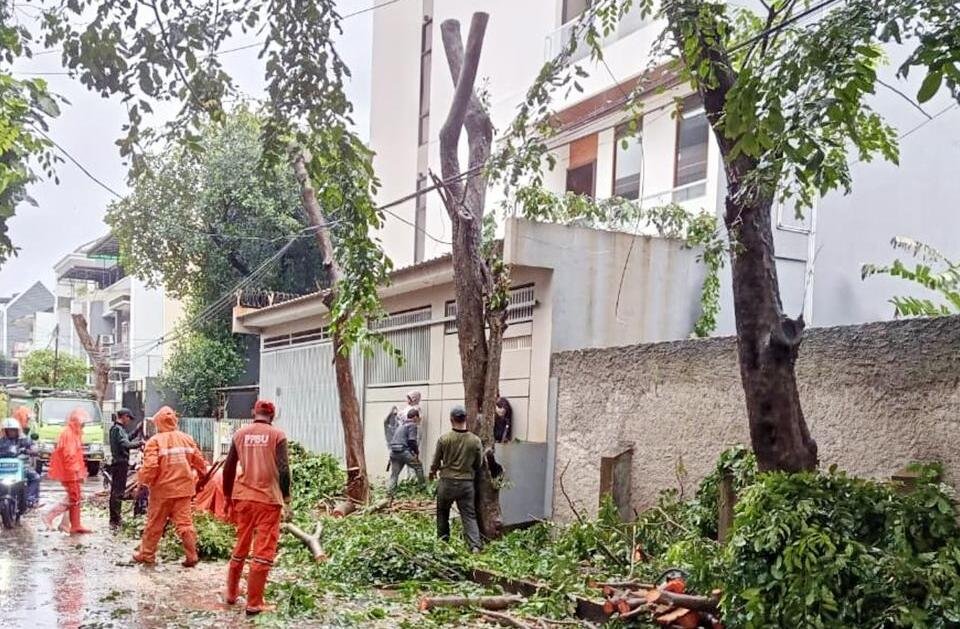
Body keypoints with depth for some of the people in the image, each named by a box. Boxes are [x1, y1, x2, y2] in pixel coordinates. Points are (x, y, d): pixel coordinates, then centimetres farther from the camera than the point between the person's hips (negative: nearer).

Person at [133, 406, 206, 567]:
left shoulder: (155, 441, -9)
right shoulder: (187, 438, 5)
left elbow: (150, 467, -19)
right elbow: (200, 463, 6)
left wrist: (141, 479, 1)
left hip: (162, 489, -3)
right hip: (184, 488, 3)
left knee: (154, 524, 11)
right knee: (185, 522, 6)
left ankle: (146, 554, 23)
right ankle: (191, 556, 5)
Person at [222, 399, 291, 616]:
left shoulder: (240, 434, 5)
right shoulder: (277, 435, -5)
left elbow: (228, 468, 7)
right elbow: (283, 470, -11)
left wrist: (228, 496, 18)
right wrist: (286, 499, -2)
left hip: (243, 497, 4)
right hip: (268, 499, -4)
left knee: (240, 547, 19)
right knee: (263, 551, 2)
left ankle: (231, 593, 31)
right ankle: (254, 603, 3)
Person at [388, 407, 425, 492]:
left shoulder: (401, 425, 24)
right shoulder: (412, 425, -2)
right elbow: (412, 441, -12)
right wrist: (416, 452, 2)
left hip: (393, 452, 7)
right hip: (403, 451, -7)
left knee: (394, 474, 9)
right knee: (418, 466, 10)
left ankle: (389, 491, 3)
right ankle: (423, 485, 16)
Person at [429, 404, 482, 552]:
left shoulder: (444, 439, -10)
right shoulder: (475, 441, -7)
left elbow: (436, 461, 2)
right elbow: (478, 465, 5)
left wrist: (432, 472, 24)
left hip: (447, 482, -1)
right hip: (467, 483, 1)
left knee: (442, 512, 20)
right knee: (469, 516, 4)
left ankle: (442, 540, 29)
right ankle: (475, 545, -10)